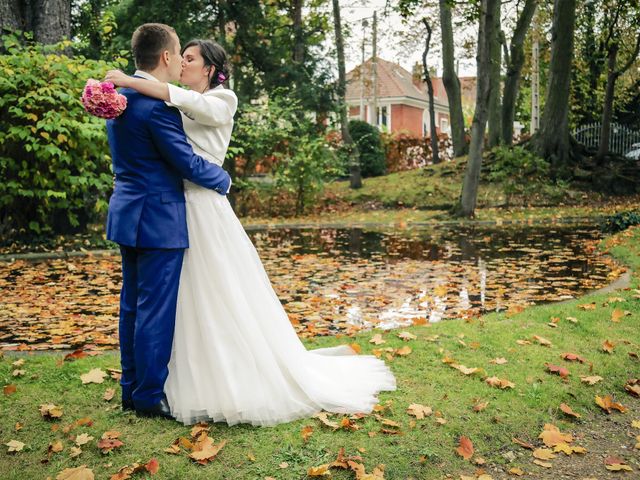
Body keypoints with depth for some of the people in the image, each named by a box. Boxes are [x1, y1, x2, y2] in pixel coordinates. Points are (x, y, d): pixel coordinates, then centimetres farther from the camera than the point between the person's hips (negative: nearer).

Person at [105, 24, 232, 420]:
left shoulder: (119, 96, 11)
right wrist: (224, 179, 1)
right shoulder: (157, 106, -19)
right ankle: (149, 397, 12)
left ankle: (132, 388, 27)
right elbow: (188, 163, -15)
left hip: (129, 214, 10)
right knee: (156, 309, 0)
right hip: (158, 220, -10)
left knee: (133, 305, 15)